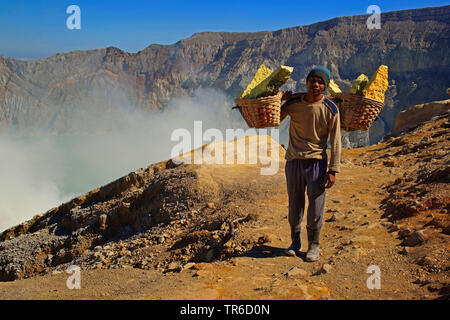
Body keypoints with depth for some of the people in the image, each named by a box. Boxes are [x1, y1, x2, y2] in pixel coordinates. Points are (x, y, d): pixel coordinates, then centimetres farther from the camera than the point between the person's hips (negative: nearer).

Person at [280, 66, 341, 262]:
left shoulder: (330, 109, -5)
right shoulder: (293, 103, 0)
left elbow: (335, 142, -3)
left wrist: (333, 170, -7)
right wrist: (279, 100, -3)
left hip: (317, 161, -2)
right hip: (294, 161, 2)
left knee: (316, 207, 2)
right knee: (294, 205, 11)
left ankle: (313, 246, 21)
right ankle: (295, 242, 30)